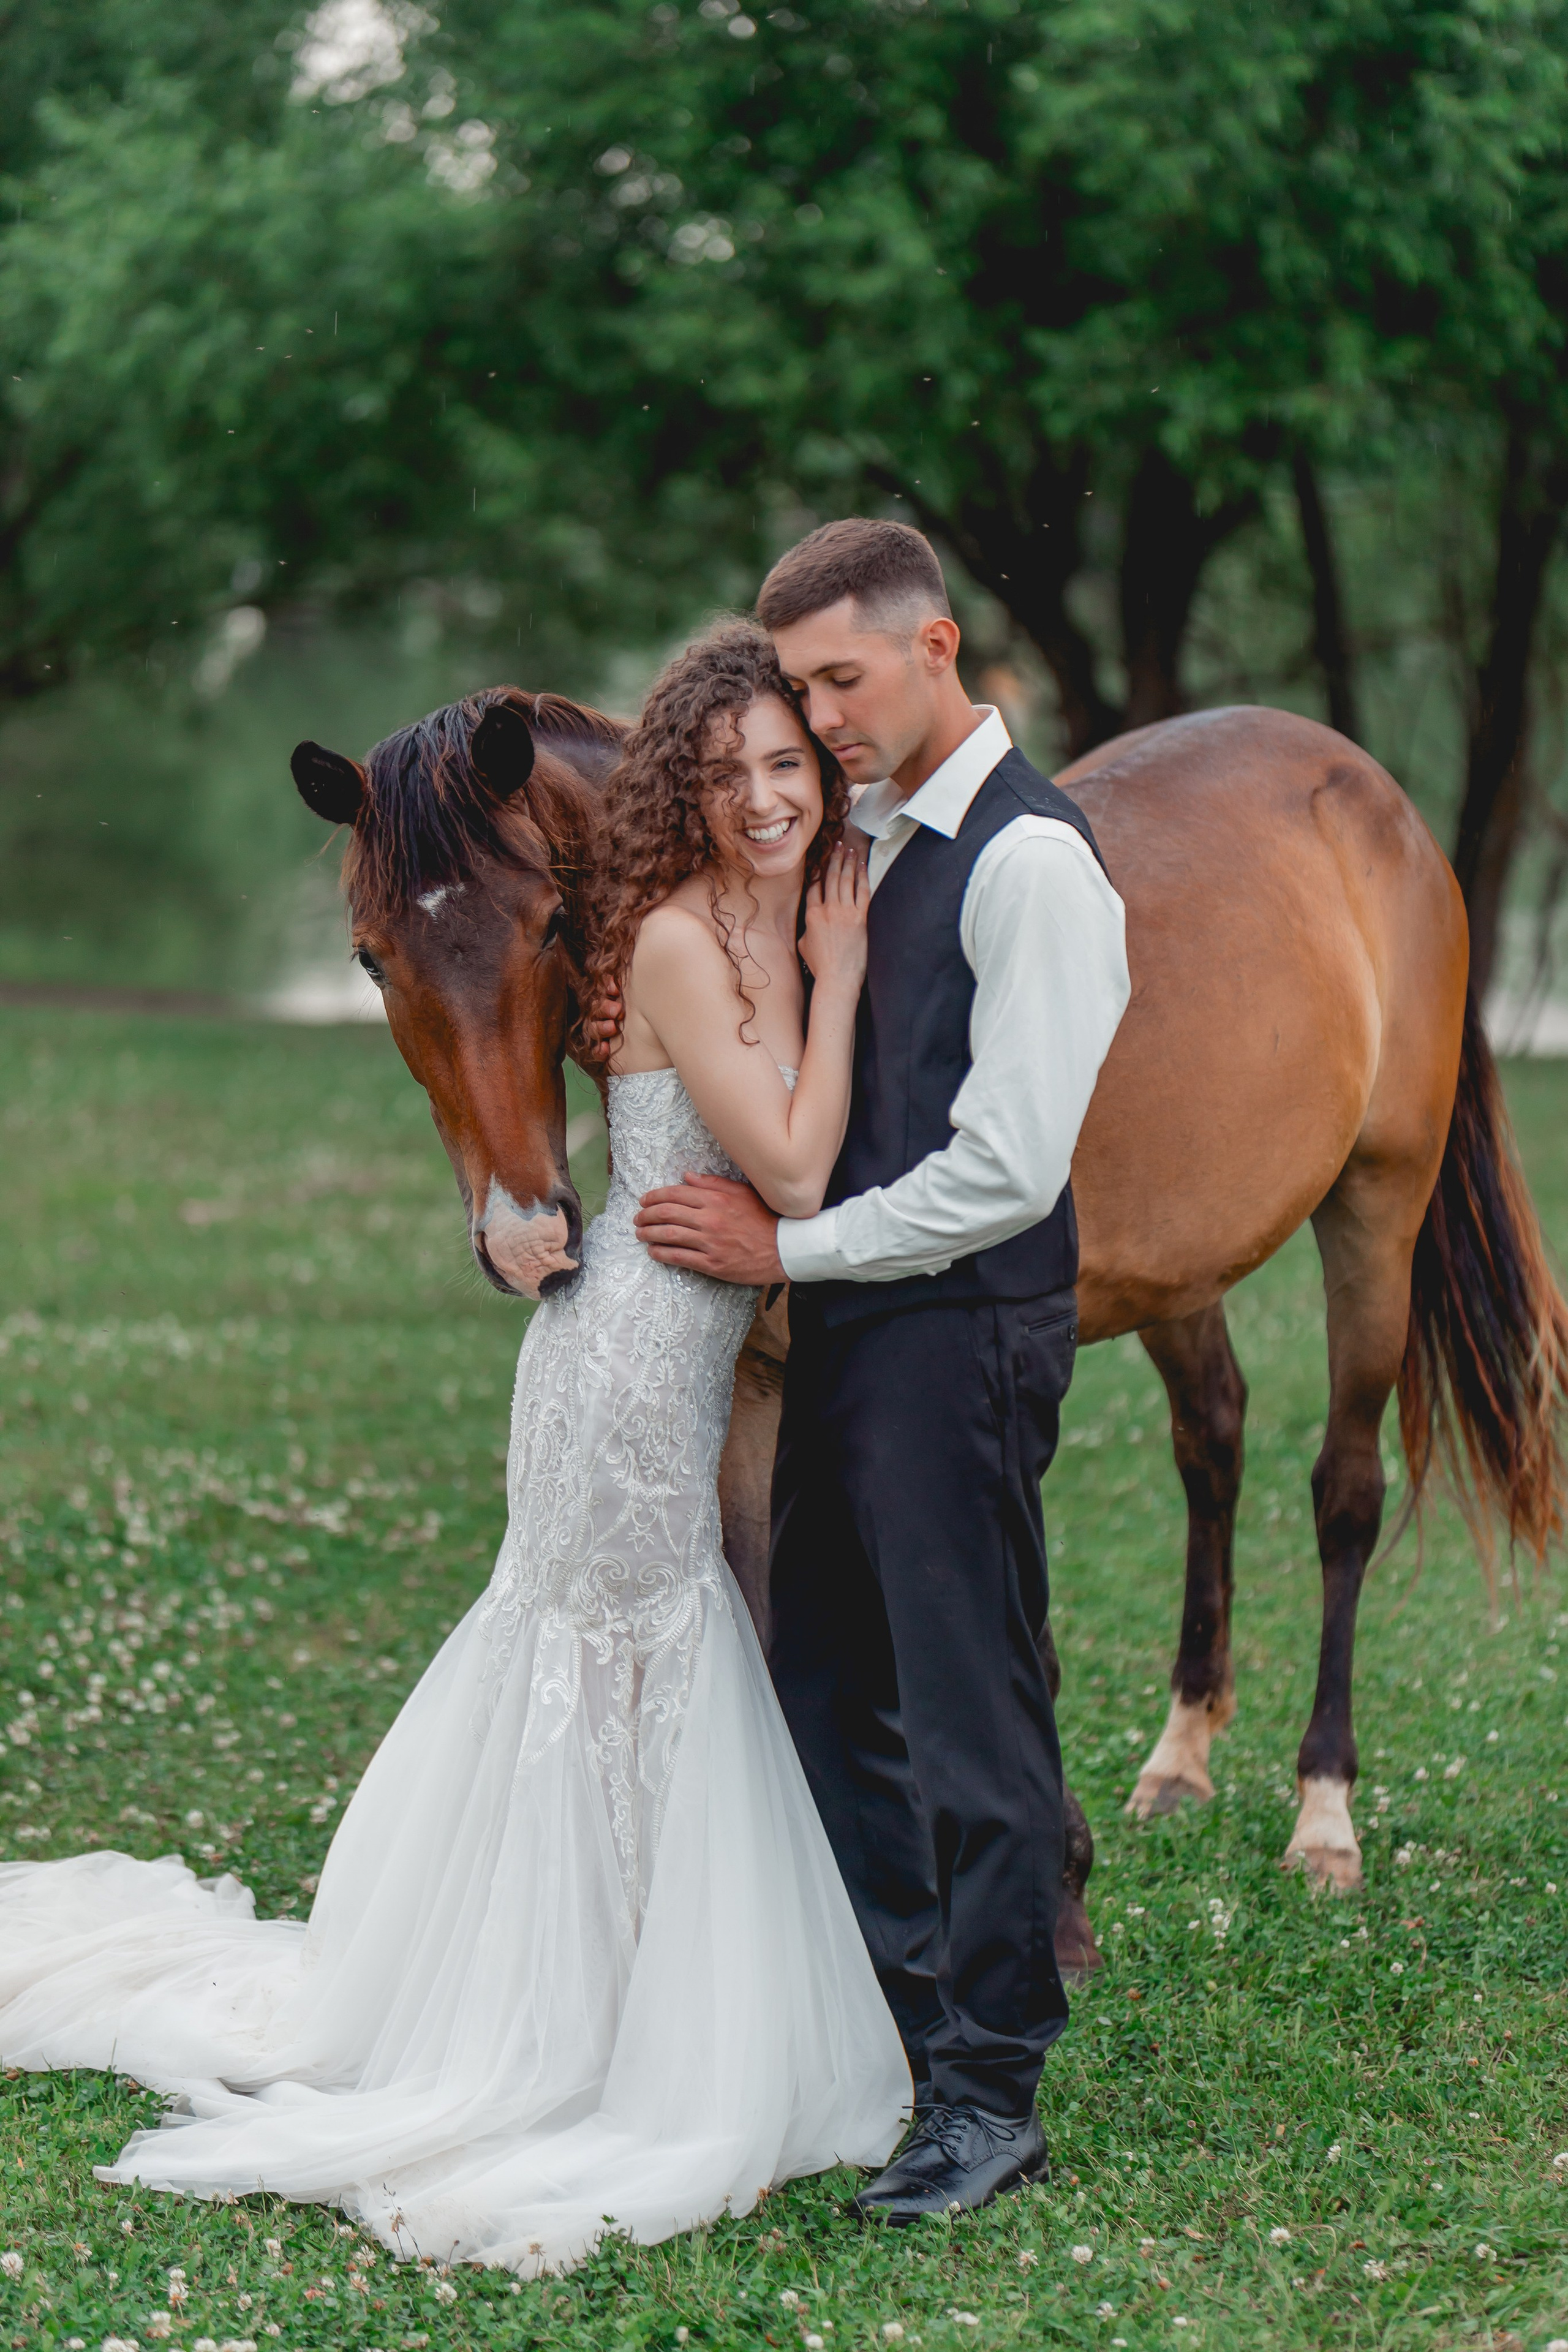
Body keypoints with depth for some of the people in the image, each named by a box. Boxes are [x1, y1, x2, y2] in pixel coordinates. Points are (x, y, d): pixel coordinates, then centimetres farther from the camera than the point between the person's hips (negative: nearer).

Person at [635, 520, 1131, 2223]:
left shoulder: (1031, 862, -16)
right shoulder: (869, 834, 12)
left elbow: (1008, 1170, -20)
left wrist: (786, 1247, -14)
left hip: (960, 1332, -9)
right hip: (849, 1319, 9)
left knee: (971, 1713, -2)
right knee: (831, 1688, 16)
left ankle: (988, 2097, 8)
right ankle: (883, 2023, 29)